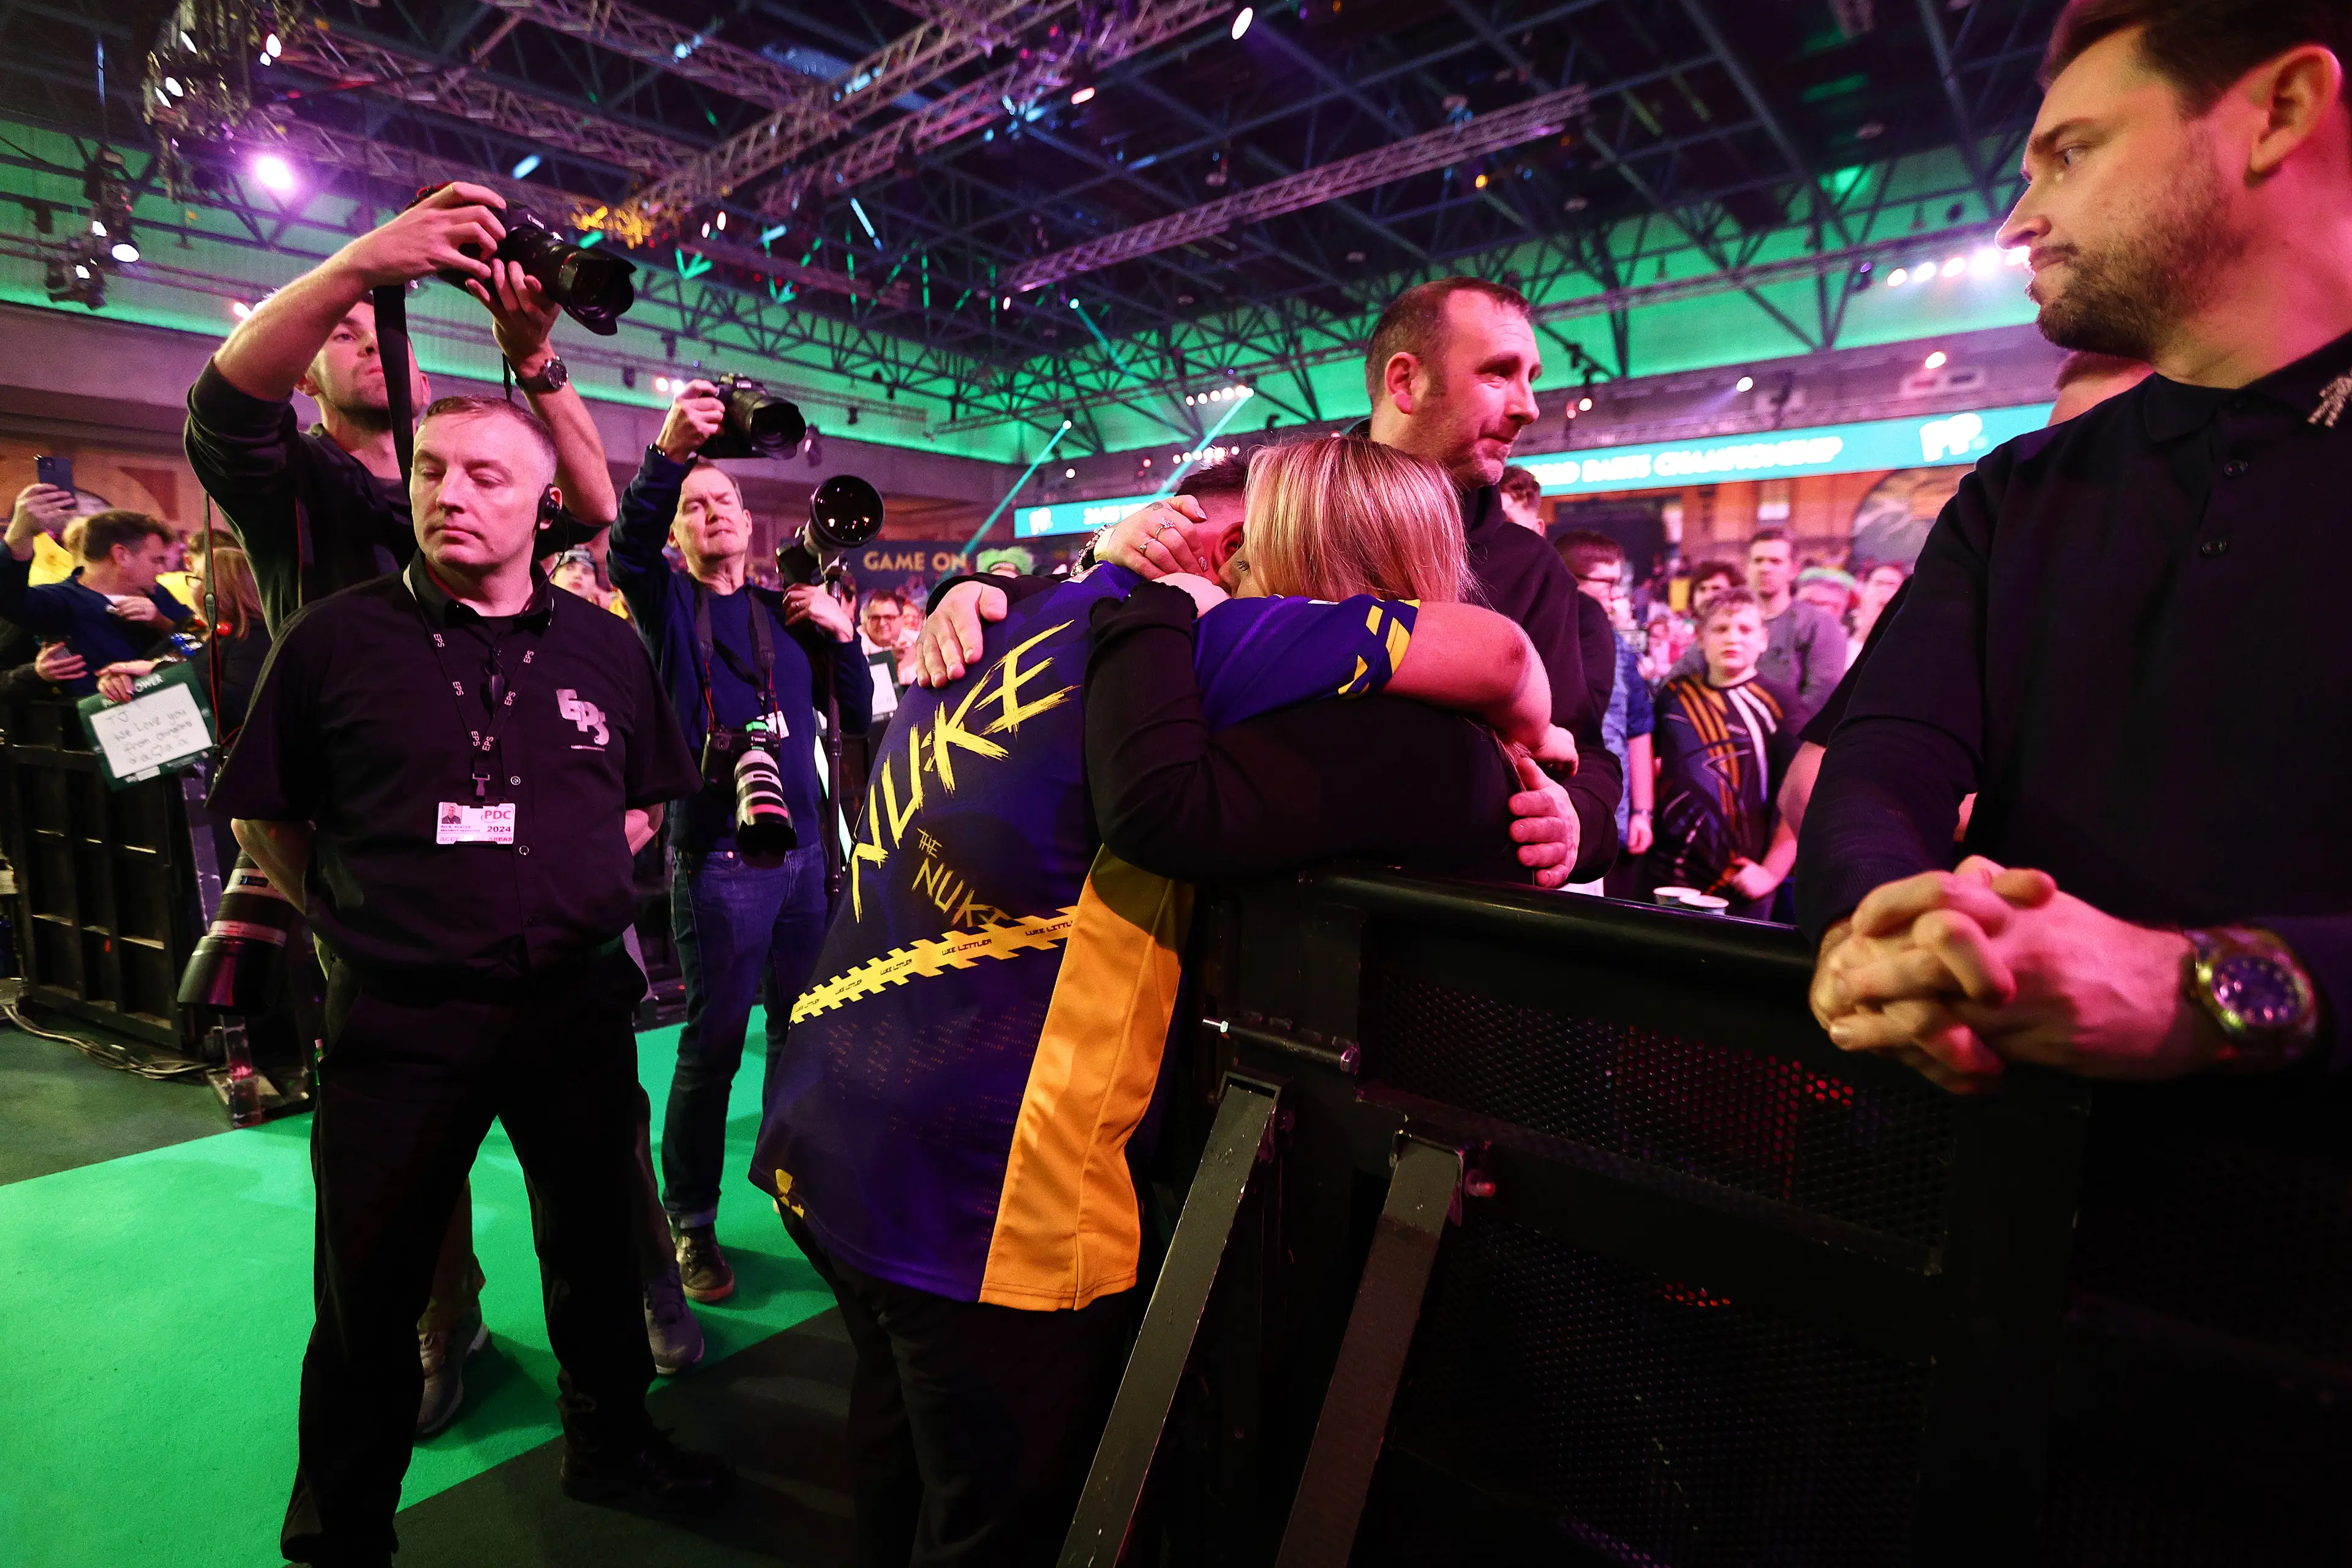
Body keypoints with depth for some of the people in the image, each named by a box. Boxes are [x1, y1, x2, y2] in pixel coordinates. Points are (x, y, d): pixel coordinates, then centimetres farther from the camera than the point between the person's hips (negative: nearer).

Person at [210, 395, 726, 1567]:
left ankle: (609, 1446, 43)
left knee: (596, 1252, 19)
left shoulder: (603, 648, 2)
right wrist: (354, 920, 0)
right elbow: (262, 813, 4)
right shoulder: (337, 637, -4)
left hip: (578, 1005, 3)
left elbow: (647, 798, 14)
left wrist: (581, 890, 6)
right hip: (397, 1020, -2)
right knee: (369, 1295, 12)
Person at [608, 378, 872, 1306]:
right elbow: (626, 546, -20)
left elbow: (857, 717, 11)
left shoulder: (788, 612, 15)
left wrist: (842, 634, -5)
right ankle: (691, 1222, 17)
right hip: (717, 855, -4)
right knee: (714, 1040, 0)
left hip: (803, 847, 4)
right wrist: (668, 451, -35)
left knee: (806, 1030, 12)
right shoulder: (666, 602, 4)